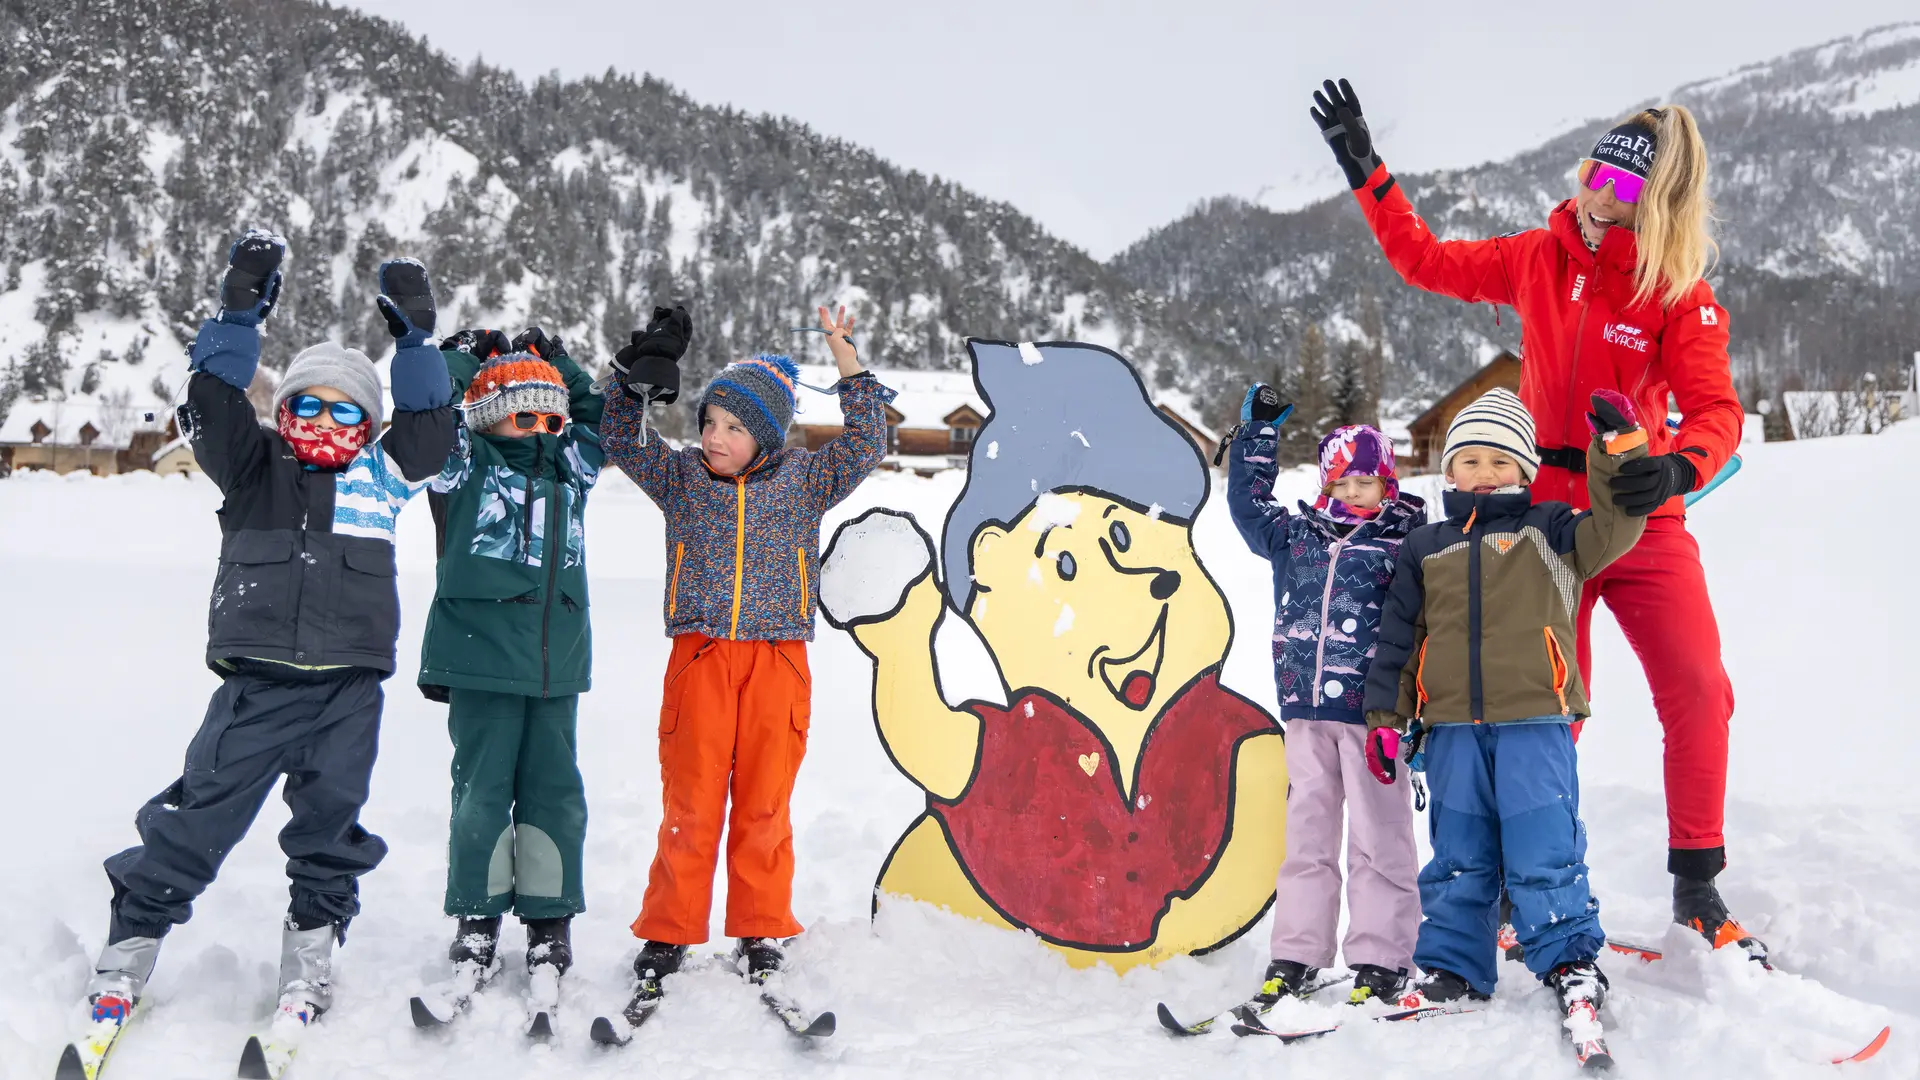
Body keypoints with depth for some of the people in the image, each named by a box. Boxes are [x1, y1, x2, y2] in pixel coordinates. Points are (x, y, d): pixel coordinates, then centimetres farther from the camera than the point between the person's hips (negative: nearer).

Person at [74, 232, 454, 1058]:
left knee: (330, 827, 8)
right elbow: (214, 408, -6)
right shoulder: (255, 470, 7)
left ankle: (309, 960, 24)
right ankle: (128, 949, 15)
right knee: (198, 818, 0)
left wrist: (415, 341, -8)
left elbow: (428, 430, 0)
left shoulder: (380, 477, 11)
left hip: (349, 687, 1)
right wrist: (238, 317, -15)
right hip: (258, 681, -1)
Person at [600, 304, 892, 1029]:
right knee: (690, 805, 1)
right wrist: (640, 375, -9)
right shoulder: (681, 475, 8)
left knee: (764, 805, 6)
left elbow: (864, 446, -1)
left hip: (776, 662, 0)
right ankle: (666, 940, 11)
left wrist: (847, 361, -6)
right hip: (699, 658, 0)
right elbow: (622, 441, 5)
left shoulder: (803, 478, 6)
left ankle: (760, 936, 19)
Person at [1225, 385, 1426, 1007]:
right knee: (1306, 831, 9)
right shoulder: (1295, 536, 13)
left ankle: (1381, 961, 9)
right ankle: (1295, 957, 14)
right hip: (1306, 706, 4)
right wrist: (1258, 430, 21)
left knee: (1377, 837, 0)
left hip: (1371, 710, -4)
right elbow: (1246, 502, 24)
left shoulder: (1405, 545, -1)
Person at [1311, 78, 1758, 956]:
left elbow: (1715, 407, -13)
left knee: (1698, 693, -12)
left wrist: (1678, 468, -34)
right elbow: (1426, 260, 14)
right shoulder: (1538, 259, 4)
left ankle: (1696, 886, 3)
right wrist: (1365, 172, 11)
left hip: (1642, 520, -1)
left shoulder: (1680, 295, -5)